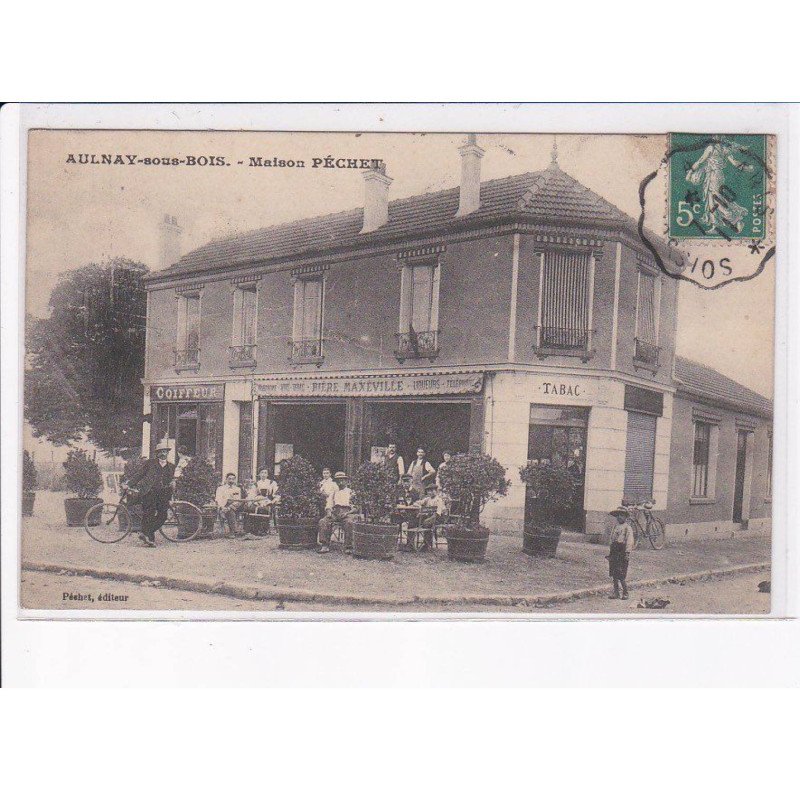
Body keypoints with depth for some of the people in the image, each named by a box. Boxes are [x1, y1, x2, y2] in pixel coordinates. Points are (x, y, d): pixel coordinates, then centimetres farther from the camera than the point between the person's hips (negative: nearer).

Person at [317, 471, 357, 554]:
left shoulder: (351, 492, 17)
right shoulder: (333, 493, 27)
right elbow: (328, 504, 19)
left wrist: (347, 513, -11)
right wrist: (329, 511, -5)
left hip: (347, 512, -3)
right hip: (334, 512, 3)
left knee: (349, 522, -37)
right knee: (323, 521, -25)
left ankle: (348, 547, -32)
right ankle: (325, 545, -25)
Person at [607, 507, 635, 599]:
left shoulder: (627, 527, -4)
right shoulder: (615, 527, 17)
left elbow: (629, 542, -11)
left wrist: (627, 553, -17)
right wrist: (609, 552, 19)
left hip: (622, 553, -7)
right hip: (614, 553, 7)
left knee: (621, 576, -8)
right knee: (614, 575, 7)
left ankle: (625, 593, 5)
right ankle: (616, 593, 14)